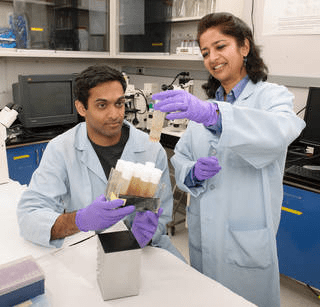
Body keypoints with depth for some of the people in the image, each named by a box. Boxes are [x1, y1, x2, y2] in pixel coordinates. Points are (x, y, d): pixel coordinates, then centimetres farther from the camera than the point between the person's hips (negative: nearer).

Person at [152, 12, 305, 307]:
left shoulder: (272, 95, -8)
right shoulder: (205, 103, 9)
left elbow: (280, 131, -32)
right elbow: (180, 158, 6)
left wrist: (212, 115, -46)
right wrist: (194, 172, -17)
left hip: (246, 240, -4)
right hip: (202, 232, 5)